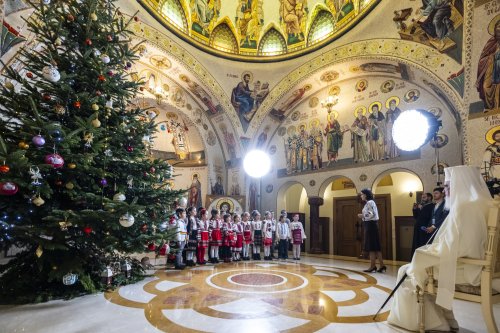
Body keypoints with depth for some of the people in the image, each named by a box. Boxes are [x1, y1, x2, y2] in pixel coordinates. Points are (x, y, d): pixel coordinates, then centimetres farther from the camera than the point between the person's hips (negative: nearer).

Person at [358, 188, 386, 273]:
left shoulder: (369, 202, -12)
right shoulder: (369, 203, 19)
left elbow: (372, 214, -21)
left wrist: (362, 216, -10)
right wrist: (363, 216, 11)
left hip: (370, 225, -10)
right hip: (370, 225, 10)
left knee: (371, 246, -5)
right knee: (375, 245, 9)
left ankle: (372, 266, 0)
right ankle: (382, 265, 12)